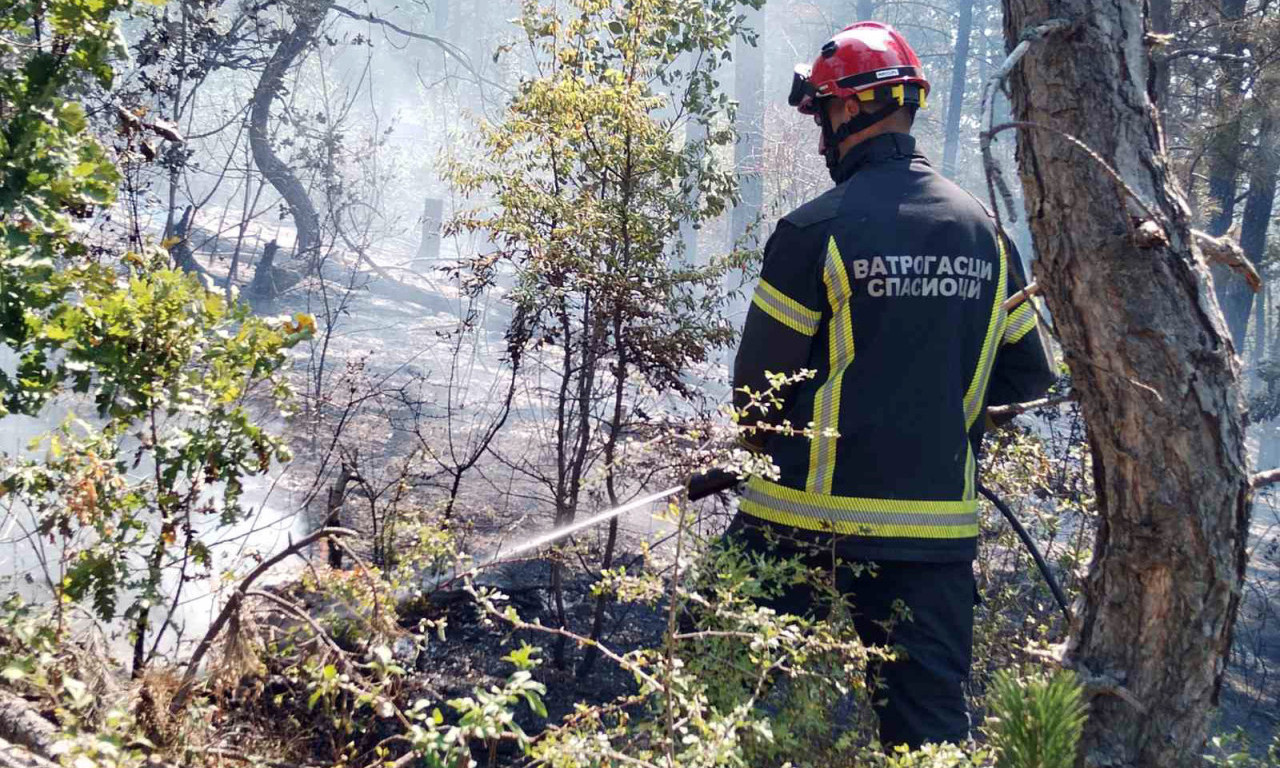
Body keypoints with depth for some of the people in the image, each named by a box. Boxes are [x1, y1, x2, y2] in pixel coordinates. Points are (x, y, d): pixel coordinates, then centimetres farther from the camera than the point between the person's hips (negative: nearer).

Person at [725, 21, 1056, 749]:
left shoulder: (815, 230, -12)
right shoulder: (985, 229, 4)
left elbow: (758, 383, -7)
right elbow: (1030, 375, 9)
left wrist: (767, 441, 14)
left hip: (808, 524, -4)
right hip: (939, 529, 5)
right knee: (933, 721, 13)